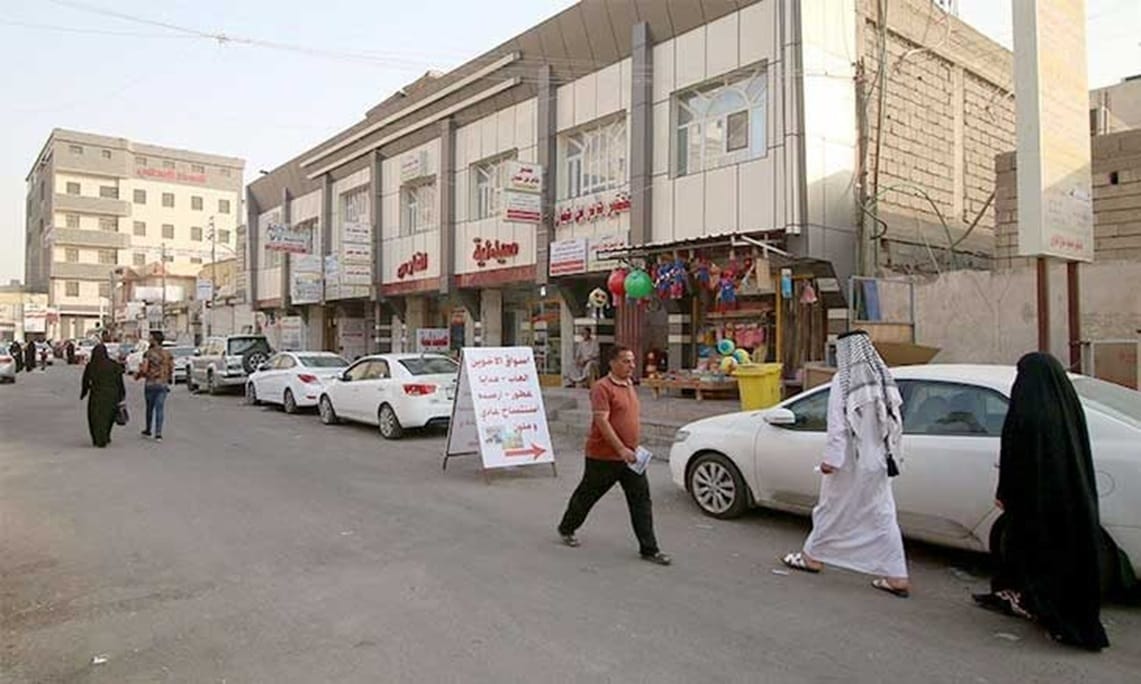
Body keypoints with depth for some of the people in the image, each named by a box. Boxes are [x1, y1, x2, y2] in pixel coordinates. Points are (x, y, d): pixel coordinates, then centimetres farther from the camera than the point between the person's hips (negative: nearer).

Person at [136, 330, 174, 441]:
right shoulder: (167, 354, 2)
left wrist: (137, 376, 7)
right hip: (163, 384, 2)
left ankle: (148, 430, 29)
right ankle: (158, 433, -7)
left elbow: (144, 370, -12)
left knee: (150, 408, 15)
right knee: (160, 409, 0)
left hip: (150, 383, -2)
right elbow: (171, 369, 3)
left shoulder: (148, 353, -8)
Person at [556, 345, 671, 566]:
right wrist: (621, 449, -27)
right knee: (587, 495, 11)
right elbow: (602, 421, -23)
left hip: (629, 456, 7)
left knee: (641, 501, 2)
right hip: (604, 456, -7)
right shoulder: (602, 387, -16)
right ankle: (566, 529, 34)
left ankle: (649, 549, 7)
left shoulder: (629, 385, 11)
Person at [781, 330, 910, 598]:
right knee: (882, 517, 9)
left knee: (831, 509, 12)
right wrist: (889, 454, 14)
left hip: (849, 463, -5)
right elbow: (895, 422, 5)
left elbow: (838, 425, -19)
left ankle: (813, 556, 30)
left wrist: (831, 459, -14)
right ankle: (897, 576, 10)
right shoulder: (884, 379, 2)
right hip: (877, 463, 5)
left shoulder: (843, 381, -16)